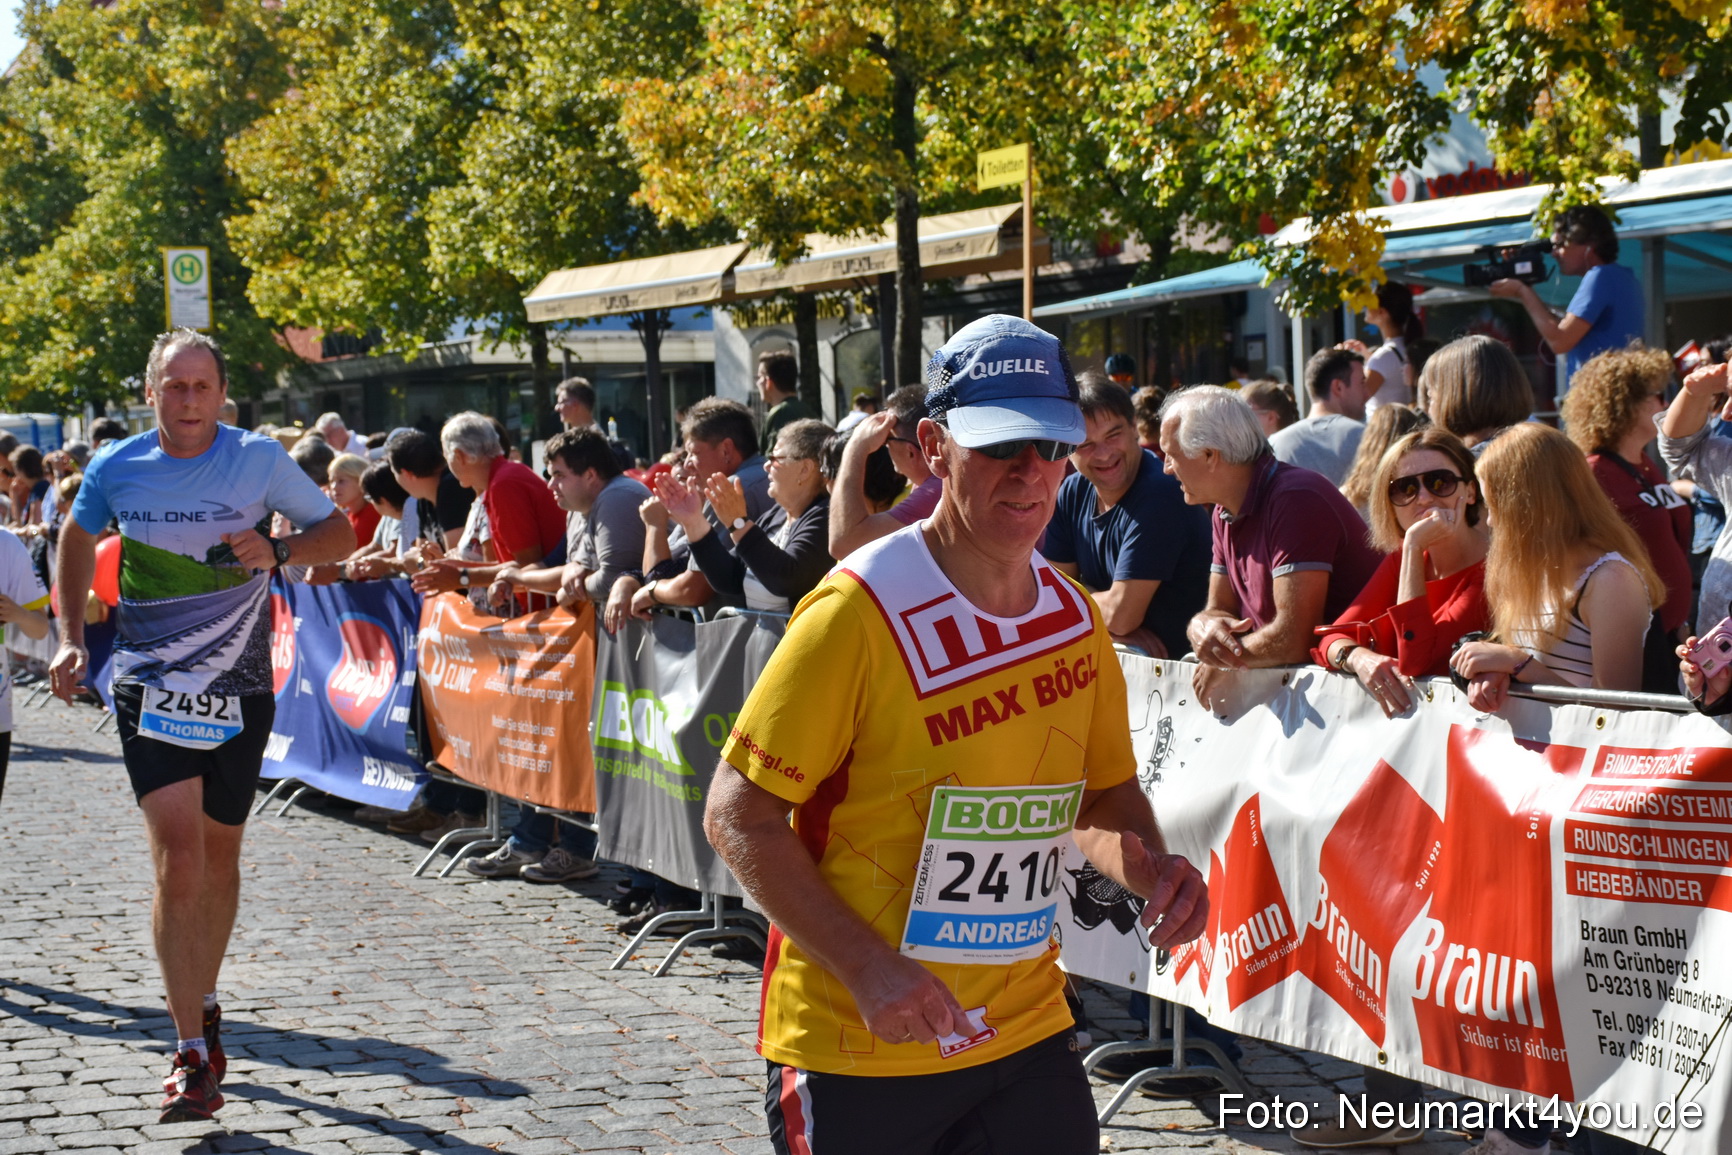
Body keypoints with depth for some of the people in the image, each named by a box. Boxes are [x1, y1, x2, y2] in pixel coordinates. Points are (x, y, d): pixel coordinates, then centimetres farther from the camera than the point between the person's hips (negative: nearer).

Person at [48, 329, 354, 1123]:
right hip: (150, 689, -1)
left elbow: (339, 533, 3)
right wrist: (71, 636, 7)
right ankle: (192, 1054, -15)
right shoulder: (115, 470, -3)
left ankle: (203, 1005, 38)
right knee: (178, 855, -16)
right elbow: (78, 539, 16)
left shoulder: (258, 460, -6)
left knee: (219, 854, 14)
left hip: (238, 690, 1)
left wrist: (277, 553, -17)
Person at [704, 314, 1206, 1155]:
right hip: (857, 1051, -5)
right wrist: (865, 966, -23)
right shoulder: (860, 611, -16)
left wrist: (1150, 869, -5)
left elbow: (1105, 790, 17)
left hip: (1027, 1027, 5)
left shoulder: (1075, 618, 3)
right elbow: (737, 814, -15)